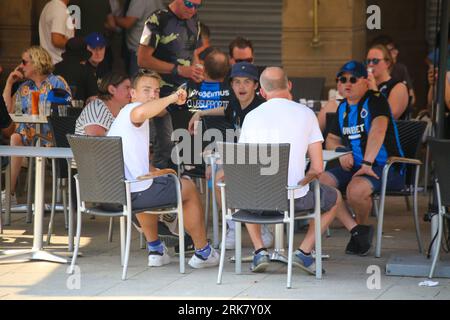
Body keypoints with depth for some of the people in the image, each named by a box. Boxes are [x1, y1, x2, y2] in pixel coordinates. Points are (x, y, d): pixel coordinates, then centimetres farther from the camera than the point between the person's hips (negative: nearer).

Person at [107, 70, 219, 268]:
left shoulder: (121, 117, 25)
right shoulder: (132, 109, -6)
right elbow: (141, 113, -34)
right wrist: (172, 98, -25)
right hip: (134, 195, -10)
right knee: (189, 188, 16)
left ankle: (155, 250, 41)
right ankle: (202, 252, 27)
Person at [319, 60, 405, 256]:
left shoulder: (375, 101, -8)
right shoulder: (343, 108, 16)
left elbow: (378, 129, -25)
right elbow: (331, 139, 24)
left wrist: (367, 163, -36)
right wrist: (340, 151, -2)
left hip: (383, 167, -7)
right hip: (353, 166, 7)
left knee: (355, 189, -37)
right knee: (319, 183, -18)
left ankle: (362, 226, -2)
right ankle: (357, 231, -12)